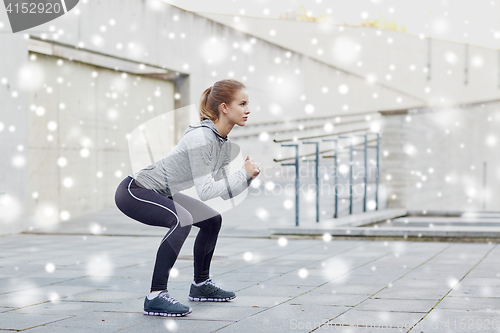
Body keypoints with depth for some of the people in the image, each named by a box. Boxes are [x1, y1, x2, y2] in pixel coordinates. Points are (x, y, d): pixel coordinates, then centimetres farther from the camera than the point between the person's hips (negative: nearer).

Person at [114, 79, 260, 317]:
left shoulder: (224, 143, 3)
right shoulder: (201, 137, -26)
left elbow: (224, 192, 5)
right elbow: (205, 190, -29)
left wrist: (248, 176, -10)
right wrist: (243, 174, -22)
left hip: (161, 193, 10)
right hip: (133, 191, -10)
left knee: (212, 220, 15)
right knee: (182, 220, -33)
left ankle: (201, 285, 29)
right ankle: (156, 296, -30)